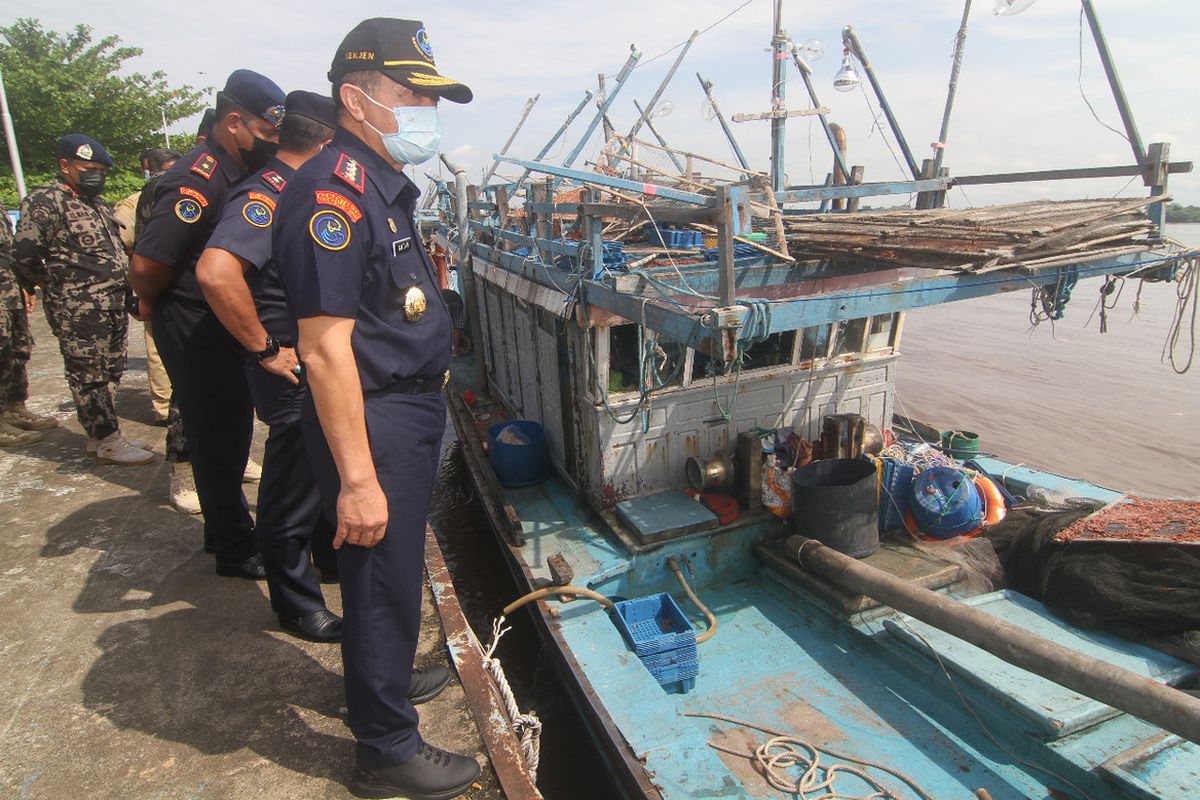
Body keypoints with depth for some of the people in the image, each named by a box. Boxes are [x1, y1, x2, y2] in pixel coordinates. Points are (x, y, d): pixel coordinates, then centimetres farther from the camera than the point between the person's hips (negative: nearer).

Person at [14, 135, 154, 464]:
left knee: (109, 372, 13)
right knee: (88, 375, -2)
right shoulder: (45, 201, -8)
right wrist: (59, 285, -3)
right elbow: (26, 258, -15)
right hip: (78, 311, -9)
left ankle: (99, 436, 24)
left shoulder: (98, 204, 18)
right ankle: (108, 442, 4)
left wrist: (125, 287, 15)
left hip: (113, 306, 9)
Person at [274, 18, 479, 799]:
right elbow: (326, 348, -25)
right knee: (383, 580, 5)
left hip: (412, 407, 10)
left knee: (394, 569, 25)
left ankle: (384, 674, 48)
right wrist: (357, 478, -25)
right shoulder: (335, 192, -20)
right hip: (373, 418, -10)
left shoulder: (385, 184, 12)